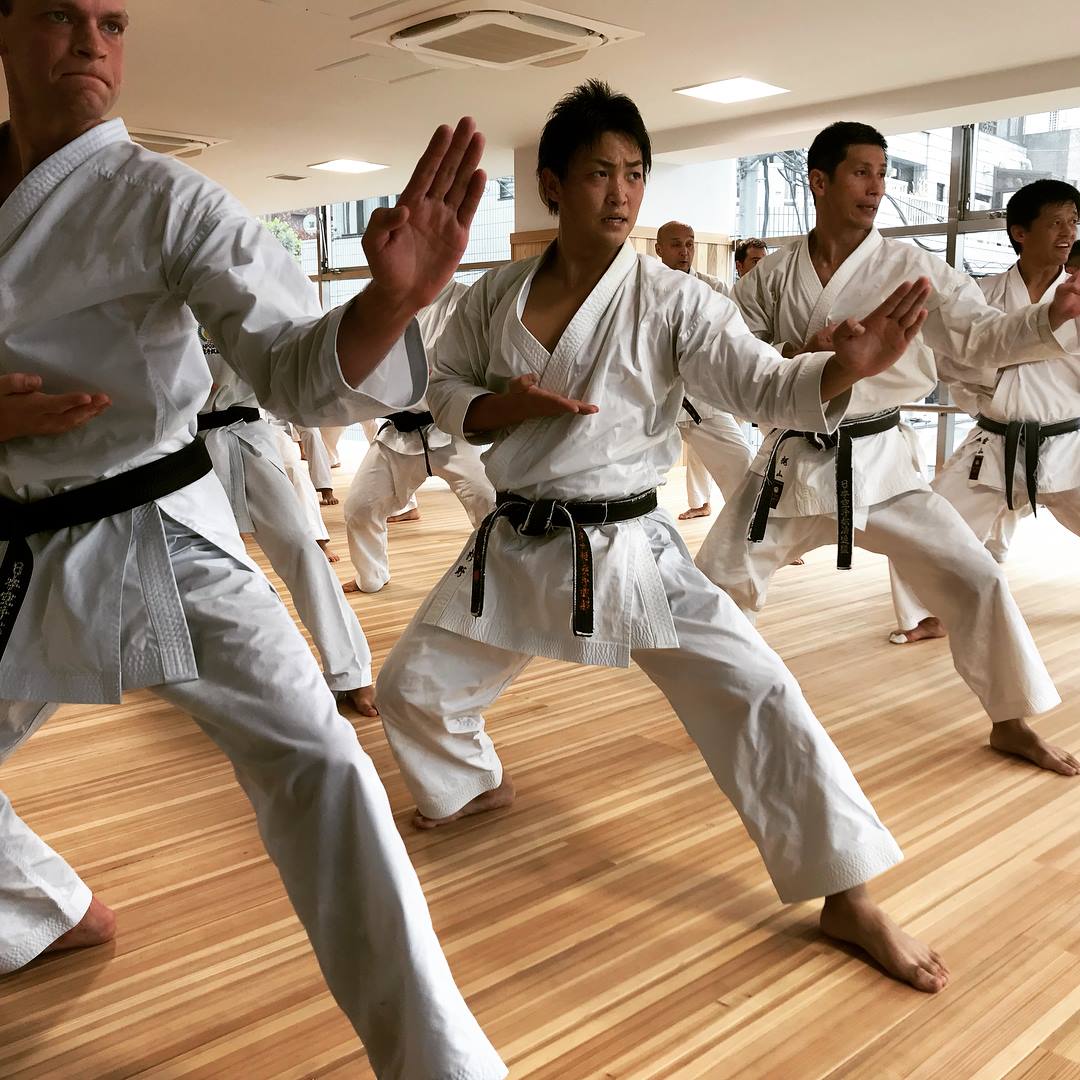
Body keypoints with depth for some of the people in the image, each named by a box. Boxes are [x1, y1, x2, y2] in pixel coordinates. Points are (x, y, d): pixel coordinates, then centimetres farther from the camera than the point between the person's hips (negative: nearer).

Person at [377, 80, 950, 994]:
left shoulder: (671, 300, -9)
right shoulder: (496, 297, 1)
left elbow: (763, 384, -17)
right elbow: (444, 389, 9)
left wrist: (845, 367, -38)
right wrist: (508, 405, -13)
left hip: (628, 547, -3)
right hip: (515, 546, 4)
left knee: (756, 694, -14)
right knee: (410, 687, 12)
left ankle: (848, 896, 3)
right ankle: (477, 784, 46)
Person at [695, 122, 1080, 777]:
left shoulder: (913, 268, -3)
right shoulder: (773, 278, 0)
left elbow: (981, 338, -9)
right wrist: (800, 355, -19)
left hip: (881, 461, -1)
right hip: (794, 462, 1)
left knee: (975, 580, -6)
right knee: (720, 579, 5)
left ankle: (1012, 722, 16)